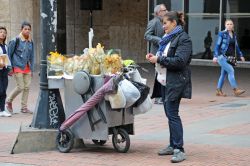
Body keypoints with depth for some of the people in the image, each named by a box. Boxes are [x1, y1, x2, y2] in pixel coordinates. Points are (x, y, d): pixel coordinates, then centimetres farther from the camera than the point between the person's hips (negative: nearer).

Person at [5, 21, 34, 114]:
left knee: (27, 87, 3)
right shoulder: (16, 40, -8)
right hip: (18, 67, -6)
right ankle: (8, 101, 16)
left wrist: (31, 69, 13)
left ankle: (24, 108, 12)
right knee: (20, 87, -7)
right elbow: (9, 54, -5)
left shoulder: (30, 42, 9)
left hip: (27, 67, 6)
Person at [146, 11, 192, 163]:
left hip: (176, 81, -9)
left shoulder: (183, 39, -11)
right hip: (165, 81, 9)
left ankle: (179, 150, -11)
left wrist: (159, 59, -17)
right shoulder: (168, 38, 17)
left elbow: (179, 61, -21)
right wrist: (153, 57, 7)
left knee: (172, 114, -12)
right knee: (170, 113, 12)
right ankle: (173, 145, 20)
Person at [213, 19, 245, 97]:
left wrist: (241, 55, 18)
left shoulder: (234, 35, 12)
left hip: (230, 57, 6)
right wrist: (215, 56, -14)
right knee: (231, 71, -16)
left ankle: (219, 91, 14)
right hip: (222, 57, -6)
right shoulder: (222, 34, -6)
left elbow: (236, 46, 22)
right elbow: (217, 45, -7)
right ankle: (235, 90, -16)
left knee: (223, 74, 8)